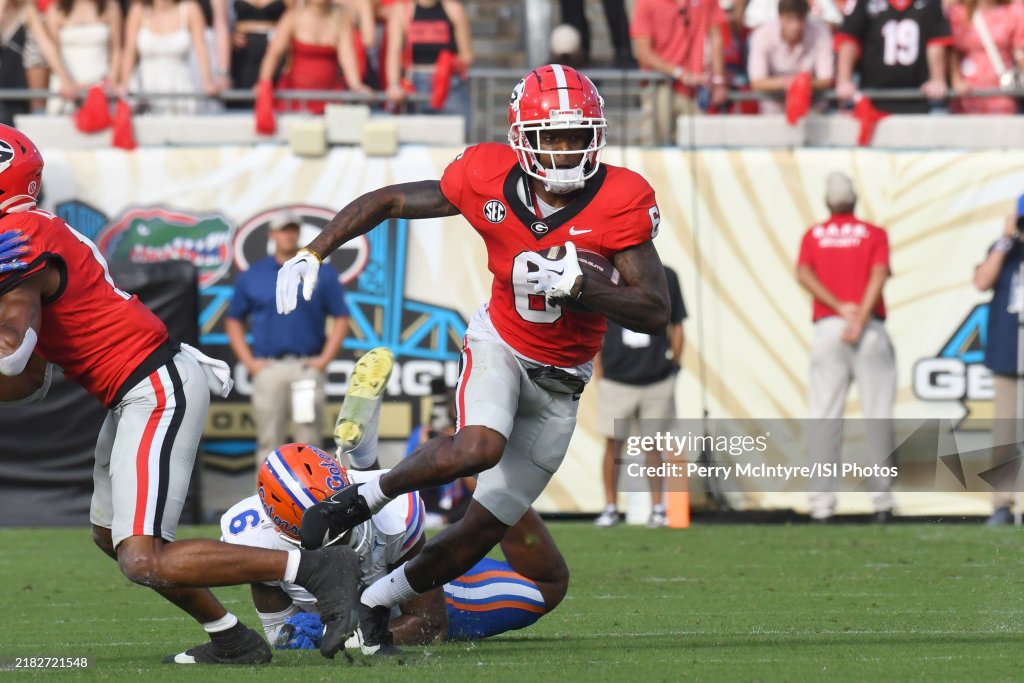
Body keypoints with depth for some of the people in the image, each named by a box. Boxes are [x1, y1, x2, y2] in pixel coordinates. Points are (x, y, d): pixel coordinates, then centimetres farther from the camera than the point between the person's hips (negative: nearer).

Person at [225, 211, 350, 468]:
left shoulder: (322, 273, 6)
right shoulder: (252, 276, 9)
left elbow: (341, 319, 5)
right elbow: (233, 321, 13)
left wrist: (324, 359, -5)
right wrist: (249, 361, 2)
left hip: (307, 367, -1)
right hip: (268, 368, 1)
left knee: (309, 441, -3)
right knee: (268, 441, 1)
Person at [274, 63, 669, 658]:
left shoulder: (620, 202, -19)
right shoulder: (490, 180, -15)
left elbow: (656, 311, -21)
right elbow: (386, 202, -2)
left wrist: (571, 284, -33)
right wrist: (313, 254, -10)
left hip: (559, 384, 1)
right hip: (500, 346, -1)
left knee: (484, 529, 3)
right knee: (479, 447, -34)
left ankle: (377, 601, 24)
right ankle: (362, 498, -10)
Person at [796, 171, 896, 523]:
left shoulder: (813, 236, 12)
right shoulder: (874, 234, 7)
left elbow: (803, 274, -4)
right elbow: (878, 276, -9)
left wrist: (840, 308, -10)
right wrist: (859, 319, -18)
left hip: (826, 326, 1)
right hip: (870, 330, -1)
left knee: (824, 418, 1)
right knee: (877, 415, 1)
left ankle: (822, 501, -6)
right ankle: (881, 499, -3)